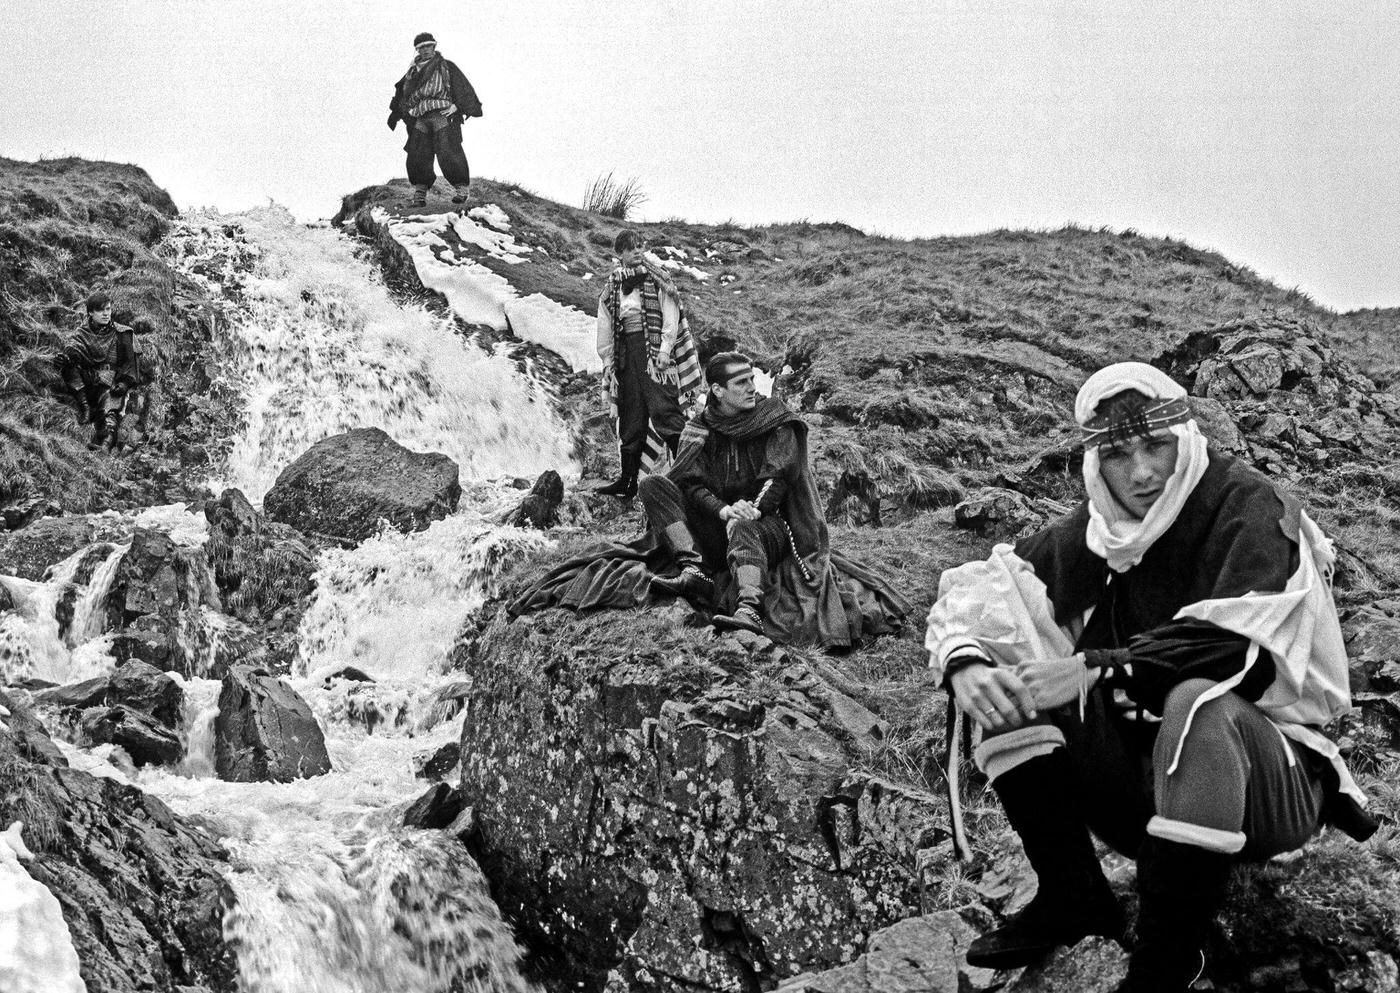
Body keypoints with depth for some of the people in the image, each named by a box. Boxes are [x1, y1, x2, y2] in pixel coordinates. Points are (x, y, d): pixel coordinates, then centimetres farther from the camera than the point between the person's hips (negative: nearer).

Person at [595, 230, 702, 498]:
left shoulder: (656, 280, 1)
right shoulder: (611, 290, 13)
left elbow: (670, 316, -5)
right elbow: (605, 329, 15)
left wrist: (665, 349, -13)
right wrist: (608, 361, 9)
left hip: (654, 352, -4)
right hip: (626, 354, 4)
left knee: (664, 408, -13)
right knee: (631, 418, 6)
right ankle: (628, 481, 8)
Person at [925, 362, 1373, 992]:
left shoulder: (1248, 509, -15)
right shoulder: (1094, 531, 1)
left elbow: (1237, 645, -30)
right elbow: (973, 590, 1)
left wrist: (1099, 669, -32)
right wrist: (963, 663, -20)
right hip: (1143, 777, 6)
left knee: (1198, 703, -38)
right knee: (1009, 675, -11)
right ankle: (1071, 898, -2)